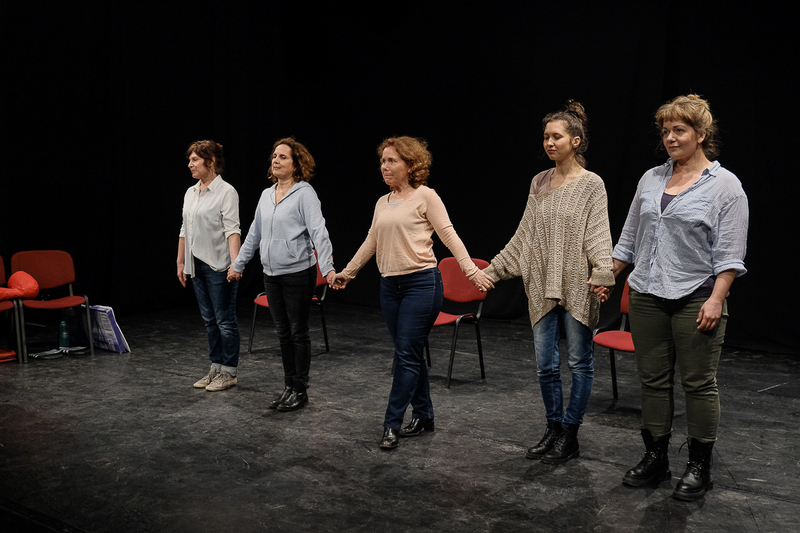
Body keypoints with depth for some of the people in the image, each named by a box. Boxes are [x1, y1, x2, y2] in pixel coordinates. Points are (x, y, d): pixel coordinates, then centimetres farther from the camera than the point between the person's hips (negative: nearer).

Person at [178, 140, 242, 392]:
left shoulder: (226, 191, -9)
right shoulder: (190, 193, 14)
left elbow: (232, 230, -17)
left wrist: (235, 263, -25)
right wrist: (181, 262, 17)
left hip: (219, 266, -8)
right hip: (197, 265, 8)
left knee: (225, 319, -1)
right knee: (209, 319, 13)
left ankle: (229, 372, 7)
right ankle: (216, 367, 21)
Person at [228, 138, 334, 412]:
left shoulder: (304, 193, -9)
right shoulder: (266, 195, 12)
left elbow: (318, 232, -18)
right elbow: (254, 234, 21)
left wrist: (329, 268, -27)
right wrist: (238, 264, 23)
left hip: (298, 273, -6)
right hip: (272, 274, 7)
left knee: (298, 332, 2)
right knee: (283, 333, 13)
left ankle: (300, 390, 13)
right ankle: (288, 386, 24)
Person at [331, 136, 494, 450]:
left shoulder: (425, 196, -4)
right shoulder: (382, 203, 14)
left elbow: (449, 235, -7)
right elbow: (370, 243, 24)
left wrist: (471, 270, -15)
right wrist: (347, 272, 30)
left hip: (421, 282, -7)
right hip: (390, 284, 7)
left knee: (407, 354, -7)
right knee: (409, 354, 11)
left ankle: (392, 424, -1)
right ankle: (423, 415, 22)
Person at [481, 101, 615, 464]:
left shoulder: (591, 185, -5)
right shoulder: (539, 183, 11)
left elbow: (598, 235, -13)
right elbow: (524, 235, 15)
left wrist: (602, 273, -29)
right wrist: (494, 270, 14)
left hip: (577, 288, -5)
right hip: (543, 287, 5)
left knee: (579, 362, 5)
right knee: (545, 364, 9)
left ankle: (570, 435, 17)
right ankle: (553, 430, 26)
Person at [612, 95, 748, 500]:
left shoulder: (725, 185, -4)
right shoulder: (651, 179, 11)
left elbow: (730, 254, -9)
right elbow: (629, 237, 17)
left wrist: (716, 300, -17)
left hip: (696, 299, -5)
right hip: (647, 298, 5)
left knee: (698, 383, 2)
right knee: (653, 380, 9)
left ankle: (699, 468, 14)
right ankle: (655, 459, 21)